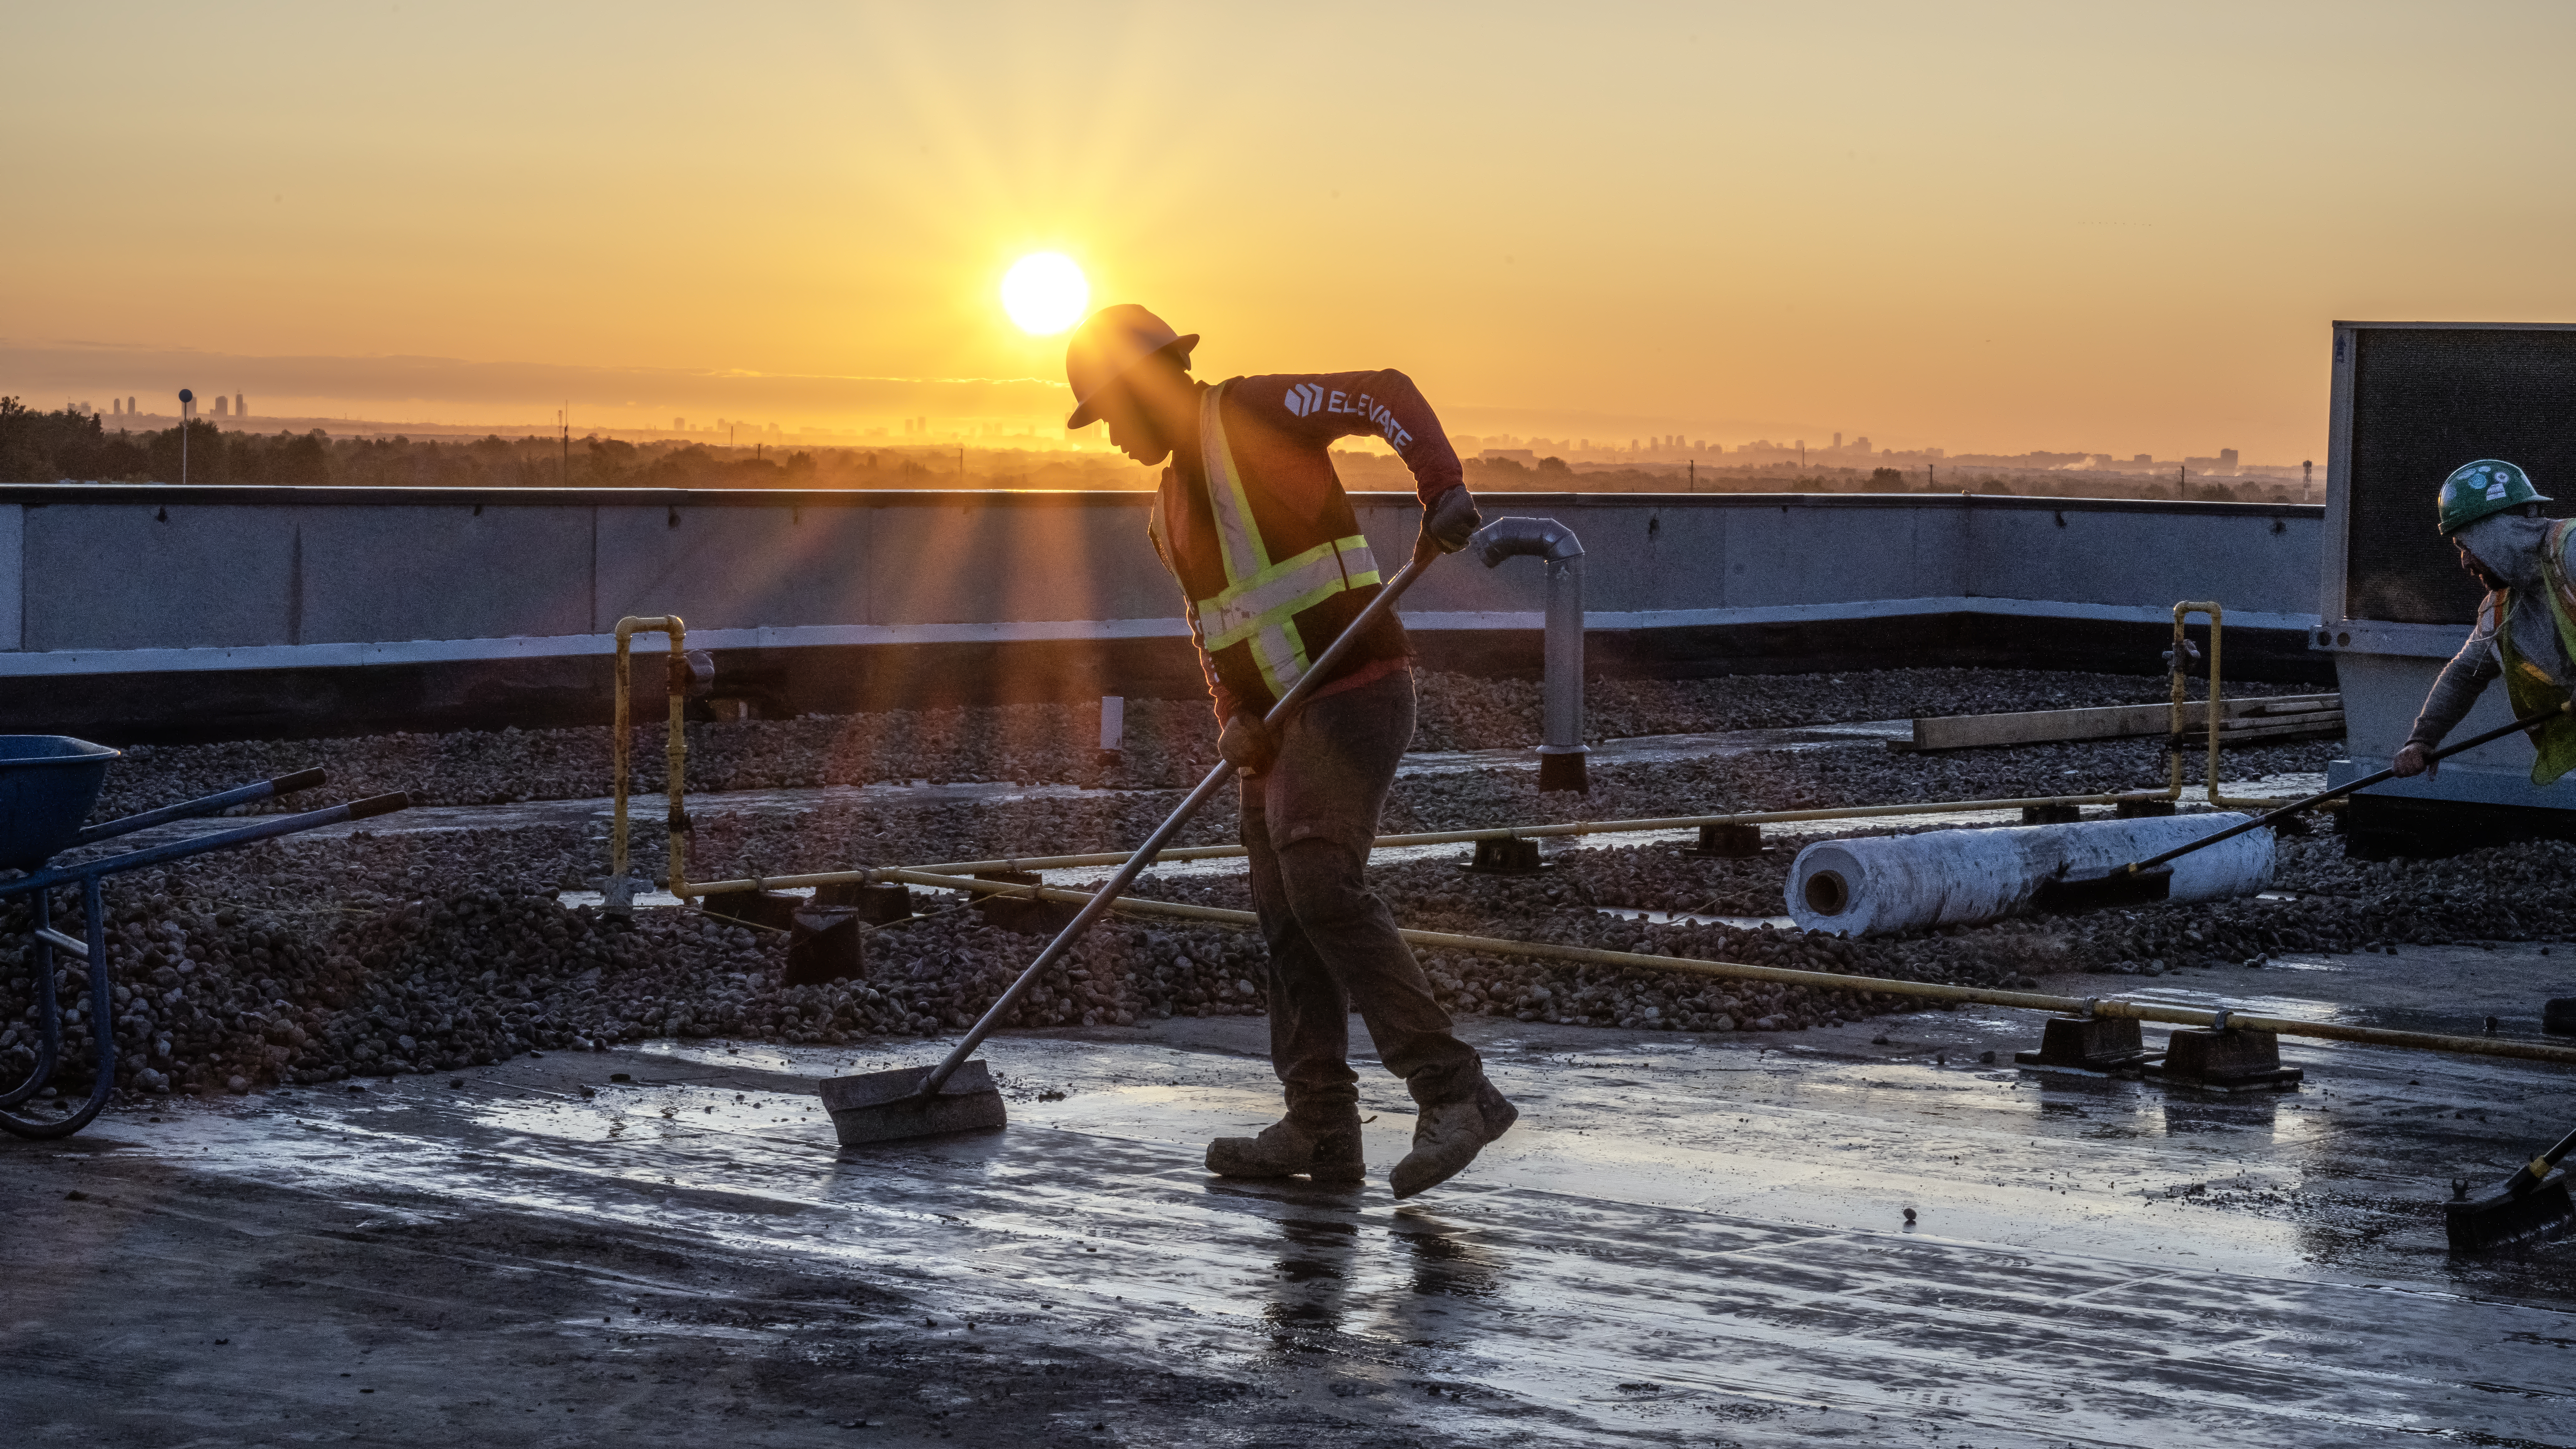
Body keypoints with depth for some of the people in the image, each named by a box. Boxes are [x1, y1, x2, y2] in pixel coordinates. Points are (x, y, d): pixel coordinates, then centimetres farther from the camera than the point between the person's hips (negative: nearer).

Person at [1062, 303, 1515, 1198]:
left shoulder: (1253, 414, -6)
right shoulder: (1169, 515, 20)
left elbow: (1386, 397, -13)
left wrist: (1442, 489, -28)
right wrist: (1235, 719, 0)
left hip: (1354, 694, -9)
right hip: (1283, 720, 9)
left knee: (1322, 884, -21)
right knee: (1285, 916, 7)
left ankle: (1454, 1091, -20)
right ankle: (1321, 1129, 11)